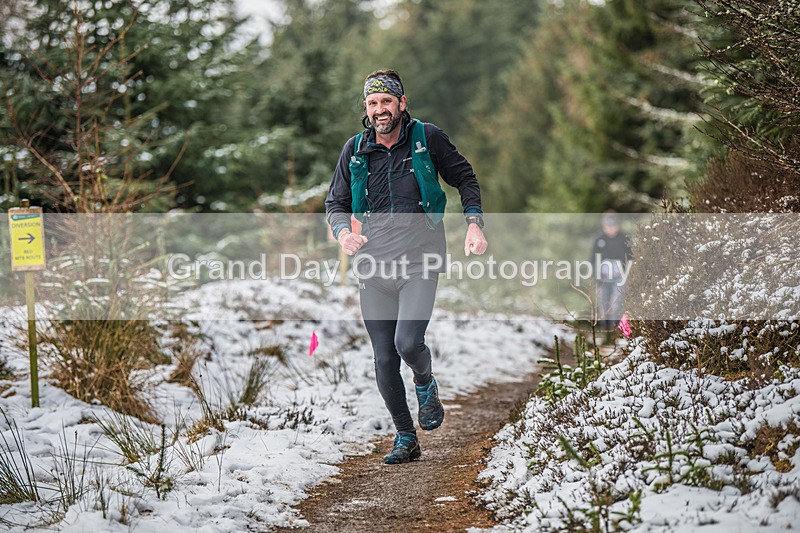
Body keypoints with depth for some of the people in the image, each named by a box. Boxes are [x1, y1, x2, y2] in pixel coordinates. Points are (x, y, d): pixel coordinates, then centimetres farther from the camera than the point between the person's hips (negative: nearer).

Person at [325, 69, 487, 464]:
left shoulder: (427, 139, -1)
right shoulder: (355, 150, 5)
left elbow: (464, 178, 12)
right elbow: (335, 204, 13)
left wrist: (474, 222, -2)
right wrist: (343, 232, -8)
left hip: (419, 260, -3)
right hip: (374, 265, 3)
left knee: (408, 343, -21)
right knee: (384, 361, 3)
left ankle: (425, 383, 15)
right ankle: (406, 439, 19)